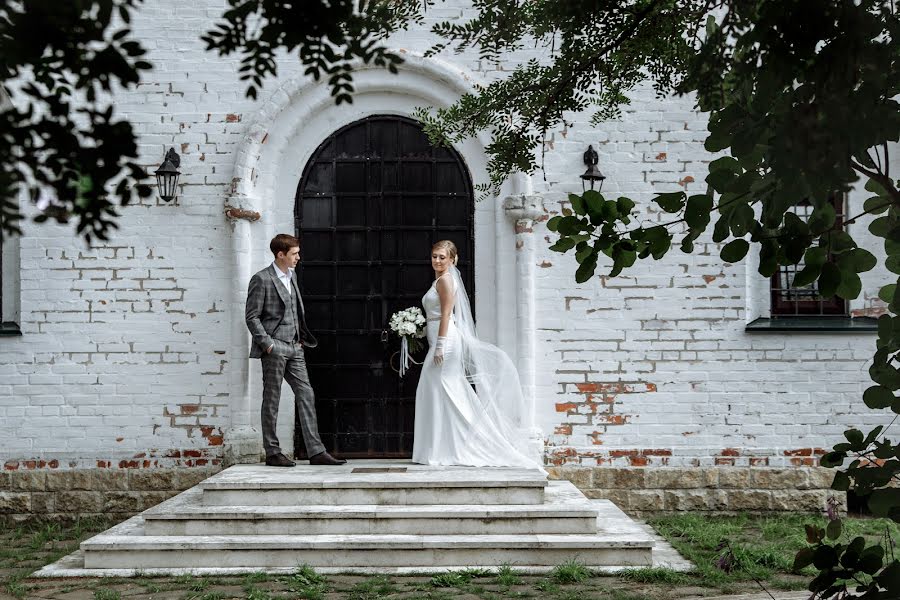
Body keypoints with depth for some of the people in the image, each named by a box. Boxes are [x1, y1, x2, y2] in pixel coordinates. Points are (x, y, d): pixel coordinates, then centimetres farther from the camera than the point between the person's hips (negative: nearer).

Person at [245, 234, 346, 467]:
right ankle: (272, 453, 7)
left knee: (306, 395, 3)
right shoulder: (261, 280, -9)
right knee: (272, 400, 0)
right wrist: (266, 343, -15)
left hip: (294, 347, 8)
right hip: (275, 349, -8)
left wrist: (300, 338, 14)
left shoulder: (291, 276, 15)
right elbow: (252, 316, -10)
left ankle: (316, 451, 3)